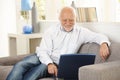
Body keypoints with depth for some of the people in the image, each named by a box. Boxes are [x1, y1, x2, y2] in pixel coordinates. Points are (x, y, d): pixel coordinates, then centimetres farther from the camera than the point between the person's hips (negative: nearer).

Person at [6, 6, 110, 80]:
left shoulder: (81, 32, 4)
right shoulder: (51, 31, 2)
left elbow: (100, 37, 3)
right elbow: (43, 51, -5)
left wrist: (104, 44, -22)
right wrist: (49, 64, -25)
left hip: (57, 64, -1)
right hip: (44, 58, 2)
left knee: (36, 71, -33)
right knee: (20, 65, -28)